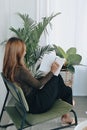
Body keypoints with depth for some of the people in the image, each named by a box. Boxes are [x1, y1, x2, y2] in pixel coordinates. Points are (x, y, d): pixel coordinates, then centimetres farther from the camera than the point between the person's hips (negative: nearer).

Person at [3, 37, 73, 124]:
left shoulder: (9, 68, -1)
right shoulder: (20, 71, -29)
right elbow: (38, 85, -16)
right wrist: (51, 72, -6)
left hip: (28, 100, 8)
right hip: (35, 105, -8)